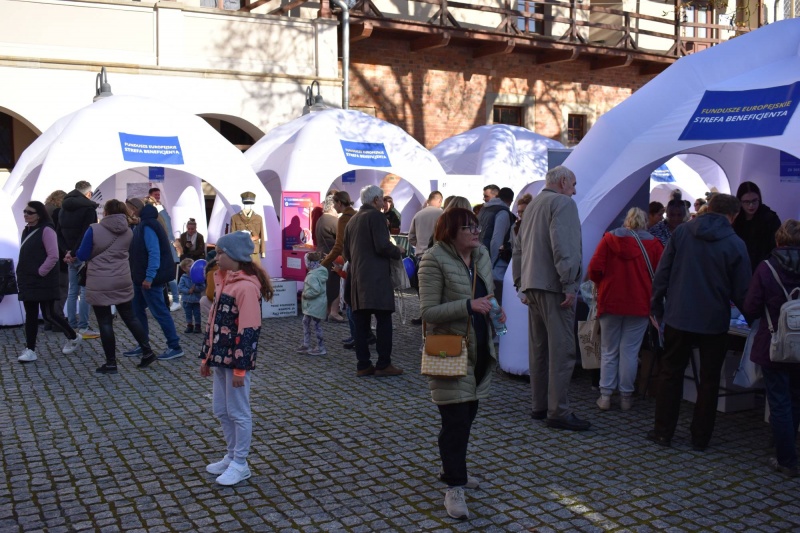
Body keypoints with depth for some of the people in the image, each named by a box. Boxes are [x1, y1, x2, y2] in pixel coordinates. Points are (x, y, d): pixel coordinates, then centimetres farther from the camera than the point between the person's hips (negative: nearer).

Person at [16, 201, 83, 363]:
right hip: (28, 281, 8)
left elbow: (53, 256, -20)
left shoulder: (46, 230, -13)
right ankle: (30, 350, 11)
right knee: (30, 316, 8)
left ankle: (73, 337, 18)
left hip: (43, 282, -8)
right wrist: (22, 275, 11)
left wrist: (40, 272, -17)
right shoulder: (27, 231, 13)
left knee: (48, 315, -3)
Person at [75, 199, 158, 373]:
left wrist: (77, 253, 15)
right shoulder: (128, 232, 4)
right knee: (130, 317, 17)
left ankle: (111, 363, 9)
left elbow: (82, 256, -6)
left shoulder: (94, 230, -11)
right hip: (123, 282, 5)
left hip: (99, 285, -5)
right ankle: (147, 352, 19)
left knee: (105, 323, 3)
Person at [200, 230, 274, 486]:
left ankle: (240, 464, 15)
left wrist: (240, 367, -20)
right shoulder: (224, 281, 11)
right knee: (222, 411, 17)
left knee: (238, 412, 3)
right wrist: (206, 357, 17)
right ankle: (231, 457, 32)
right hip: (220, 358, 9)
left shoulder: (246, 286, -18)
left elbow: (249, 330, -20)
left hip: (236, 359, -9)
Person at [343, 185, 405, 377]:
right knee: (384, 321, -3)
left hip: (356, 278, 8)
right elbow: (383, 246, -16)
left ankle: (363, 365, 10)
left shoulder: (353, 220, 17)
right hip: (376, 277, -8)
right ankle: (383, 365, -2)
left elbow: (347, 253, 19)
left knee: (361, 323, 7)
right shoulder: (376, 216, -6)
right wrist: (398, 252, 1)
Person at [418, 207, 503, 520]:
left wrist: (495, 309, -1)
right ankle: (454, 487, 2)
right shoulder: (434, 260, -17)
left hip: (480, 350, 8)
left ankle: (452, 470, 33)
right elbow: (428, 312, -20)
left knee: (468, 413, 16)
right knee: (455, 418, -7)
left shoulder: (482, 255, 6)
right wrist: (468, 305, -29)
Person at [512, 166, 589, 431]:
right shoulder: (563, 203, -7)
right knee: (562, 349, -7)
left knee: (539, 349, 13)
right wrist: (569, 284, -20)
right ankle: (558, 412, -6)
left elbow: (518, 249, 23)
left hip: (532, 286, 9)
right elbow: (563, 247, -20)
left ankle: (540, 406, 20)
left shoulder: (532, 205, 21)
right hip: (553, 286, -9)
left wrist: (520, 282, 25)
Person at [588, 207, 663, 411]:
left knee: (608, 351, 10)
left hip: (610, 302, 1)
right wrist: (652, 291, 15)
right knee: (630, 351, 5)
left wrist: (601, 283, 12)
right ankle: (626, 396, 10)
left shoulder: (609, 238, 1)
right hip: (639, 304, -1)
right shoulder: (652, 243, -1)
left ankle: (605, 395, 10)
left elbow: (594, 268, -7)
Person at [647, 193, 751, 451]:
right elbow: (742, 292, -5)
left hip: (678, 317, 1)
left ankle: (663, 431, 16)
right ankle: (700, 438, 17)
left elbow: (661, 273, -1)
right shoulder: (736, 245, -8)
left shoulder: (681, 231, -2)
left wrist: (657, 308, 8)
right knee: (709, 381, 11)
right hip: (714, 322, -1)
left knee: (671, 373, 13)